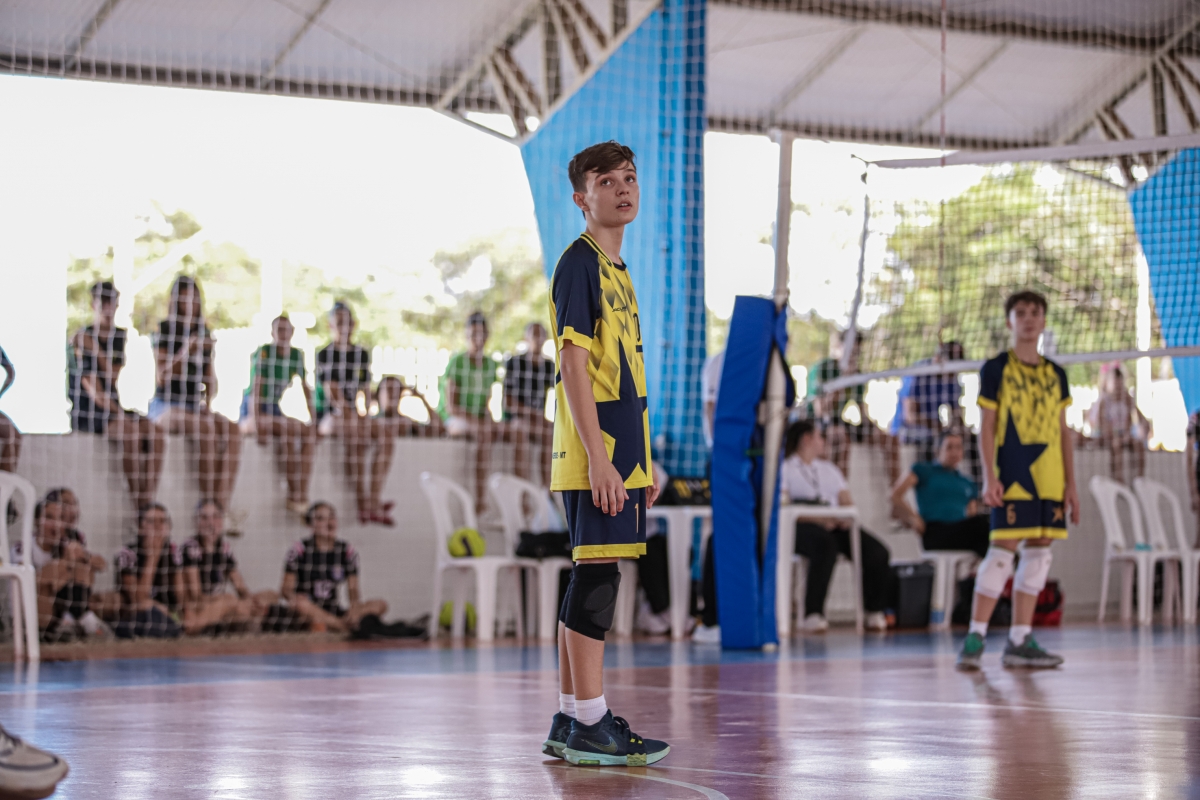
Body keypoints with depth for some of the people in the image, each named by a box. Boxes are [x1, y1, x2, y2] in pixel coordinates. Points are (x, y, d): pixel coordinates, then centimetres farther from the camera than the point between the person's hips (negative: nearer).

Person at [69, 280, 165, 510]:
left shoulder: (121, 337, 13)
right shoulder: (81, 338, -5)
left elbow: (113, 377, 0)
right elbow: (94, 390, -14)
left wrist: (94, 347, -10)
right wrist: (121, 415, -21)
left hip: (113, 409, 6)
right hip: (87, 414, -6)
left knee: (155, 433, -24)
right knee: (131, 432, -35)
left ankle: (147, 505, -30)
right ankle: (136, 506, -33)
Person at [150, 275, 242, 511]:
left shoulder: (204, 333, 16)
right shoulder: (165, 330, -1)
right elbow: (161, 378, -8)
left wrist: (207, 404, 4)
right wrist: (185, 353, -21)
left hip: (194, 406, 5)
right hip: (166, 406, -5)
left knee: (232, 429, -25)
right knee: (206, 428, -35)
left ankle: (222, 505, -33)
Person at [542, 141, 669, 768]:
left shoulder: (617, 271, 20)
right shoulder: (578, 263, -8)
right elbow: (573, 363, -15)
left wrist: (642, 460, 20)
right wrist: (598, 457, -20)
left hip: (620, 456, 9)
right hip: (596, 456, -9)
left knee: (589, 582, 10)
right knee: (597, 579, -9)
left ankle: (570, 722, 14)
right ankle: (590, 726, -7)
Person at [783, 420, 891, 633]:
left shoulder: (828, 469, 30)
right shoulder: (784, 468, 9)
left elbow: (846, 500, 19)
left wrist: (847, 517, -7)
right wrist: (817, 519, -21)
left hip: (837, 525, 6)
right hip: (801, 527, -6)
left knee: (878, 553, -20)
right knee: (826, 546, -41)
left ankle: (874, 611, -4)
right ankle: (813, 614, -39)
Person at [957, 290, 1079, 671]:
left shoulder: (1055, 374, 15)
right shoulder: (995, 369, 1)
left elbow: (1063, 432, 16)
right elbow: (986, 427, -2)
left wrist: (1071, 483, 10)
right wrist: (989, 477, -12)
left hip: (1049, 479, 5)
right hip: (1012, 477, -5)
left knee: (1039, 550, 4)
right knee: (1003, 548, -11)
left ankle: (1020, 642, 8)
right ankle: (975, 637, -7)